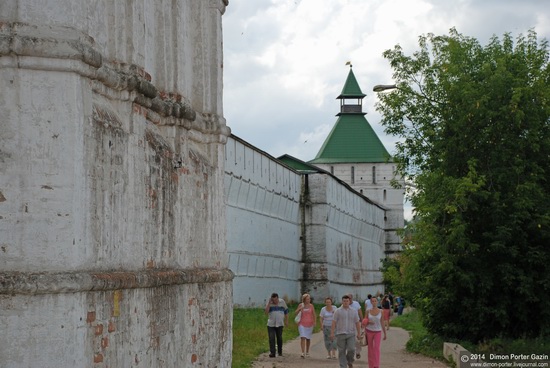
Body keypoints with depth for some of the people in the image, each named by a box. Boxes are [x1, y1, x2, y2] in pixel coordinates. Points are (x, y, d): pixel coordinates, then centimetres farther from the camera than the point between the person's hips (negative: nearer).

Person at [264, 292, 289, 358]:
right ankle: (272, 353, -11)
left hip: (280, 324, 1)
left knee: (279, 338, 9)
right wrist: (269, 302, -18)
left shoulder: (282, 302, 1)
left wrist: (286, 321, 10)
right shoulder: (269, 303, -2)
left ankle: (280, 352, 24)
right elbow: (266, 312, -15)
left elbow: (286, 311, 11)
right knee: (271, 339, -9)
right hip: (271, 324, -1)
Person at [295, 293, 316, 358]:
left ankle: (307, 352, 27)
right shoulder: (301, 305, 0)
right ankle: (303, 353, -20)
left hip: (309, 324, 1)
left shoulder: (311, 306, 0)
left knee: (308, 338, 11)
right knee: (302, 337, -15)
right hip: (302, 324, -1)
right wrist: (300, 309, -14)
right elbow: (295, 313, 3)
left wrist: (315, 323, -6)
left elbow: (314, 315, 3)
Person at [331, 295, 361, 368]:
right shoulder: (338, 311, 1)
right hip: (340, 334, -1)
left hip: (351, 334, 1)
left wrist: (359, 333, 5)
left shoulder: (354, 311, 8)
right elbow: (334, 323, -2)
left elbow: (357, 323, 10)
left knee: (351, 349, -12)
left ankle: (350, 362, 15)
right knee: (341, 352, 1)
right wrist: (332, 333, -9)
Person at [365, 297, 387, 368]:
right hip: (369, 331, 2)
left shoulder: (380, 311, -3)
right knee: (370, 349, 7)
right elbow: (365, 322, 4)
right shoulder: (368, 311, -2)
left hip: (377, 332, -1)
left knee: (377, 348, -17)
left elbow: (382, 323, 3)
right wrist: (368, 322, -20)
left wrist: (385, 334, 4)